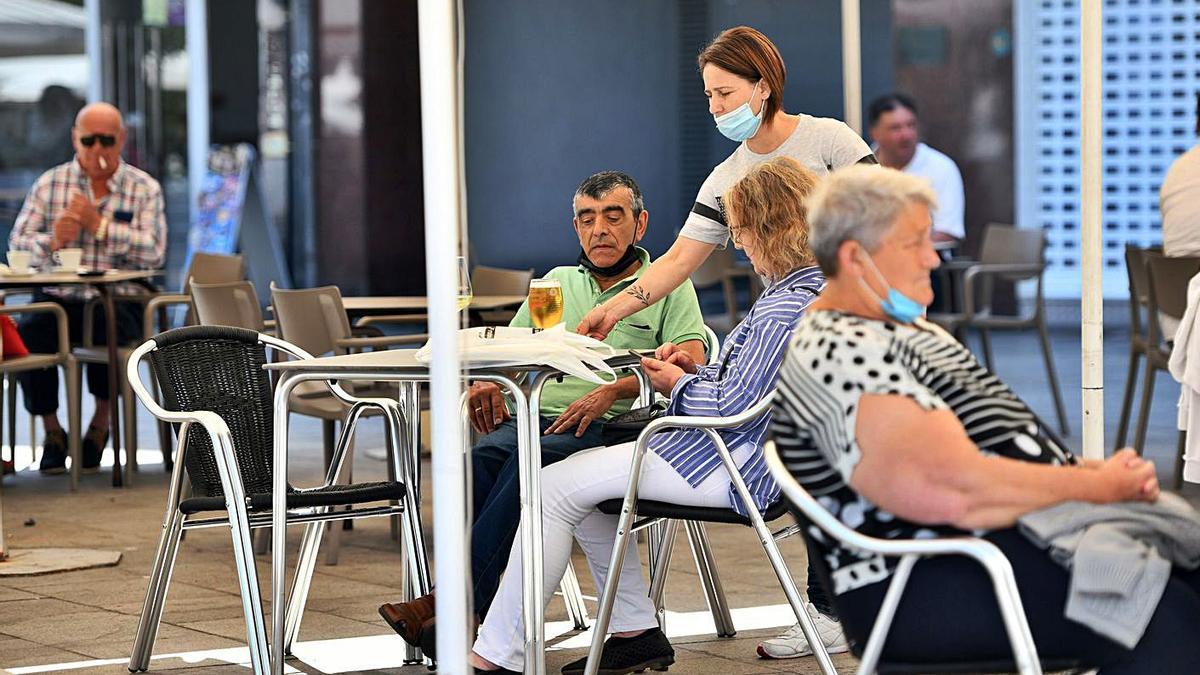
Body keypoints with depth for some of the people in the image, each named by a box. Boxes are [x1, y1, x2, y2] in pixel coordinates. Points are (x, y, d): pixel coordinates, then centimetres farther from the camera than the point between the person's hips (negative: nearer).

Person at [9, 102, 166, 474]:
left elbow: (154, 252, -7)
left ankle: (101, 421, -7)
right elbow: (17, 245, 4)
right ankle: (51, 431, -5)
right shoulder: (49, 184, 11)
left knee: (106, 324, -36)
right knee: (26, 333, -30)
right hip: (58, 299, 2)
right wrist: (52, 241, -17)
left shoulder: (144, 188, 7)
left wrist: (99, 224, -13)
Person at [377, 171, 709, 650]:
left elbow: (690, 361, -4)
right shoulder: (558, 282, 28)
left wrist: (613, 391, -18)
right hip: (540, 416, 4)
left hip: (616, 428, -4)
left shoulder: (669, 284, 12)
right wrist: (487, 382, 1)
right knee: (484, 454, -31)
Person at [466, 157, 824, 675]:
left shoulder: (785, 309, -21)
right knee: (580, 485, 19)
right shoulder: (812, 289, 12)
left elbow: (732, 407, -25)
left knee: (555, 488, -10)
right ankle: (636, 633, 17)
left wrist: (679, 385, -6)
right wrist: (701, 370, 10)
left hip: (731, 469, -12)